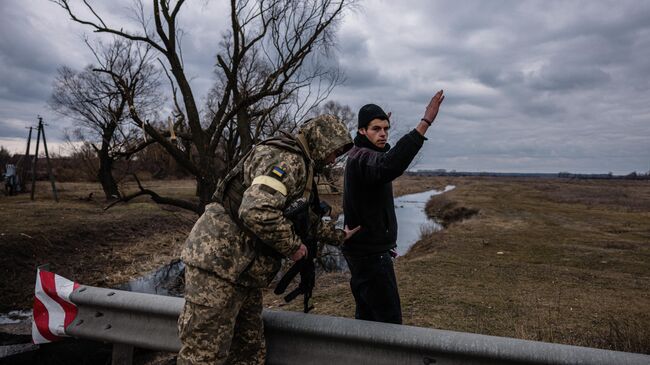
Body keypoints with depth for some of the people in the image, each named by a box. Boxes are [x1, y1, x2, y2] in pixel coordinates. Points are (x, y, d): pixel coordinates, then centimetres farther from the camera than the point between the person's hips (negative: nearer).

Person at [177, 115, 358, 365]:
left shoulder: (299, 167, 18)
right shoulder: (287, 159, -16)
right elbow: (257, 211, -31)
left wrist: (338, 236, 35)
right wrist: (293, 245, -16)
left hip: (243, 271, 10)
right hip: (219, 261, -10)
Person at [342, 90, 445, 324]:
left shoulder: (359, 155, 11)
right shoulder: (363, 158, -21)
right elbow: (391, 165, -44)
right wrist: (425, 122, -45)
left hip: (364, 251, 11)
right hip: (371, 254, -11)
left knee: (366, 314, 19)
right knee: (389, 319, -7)